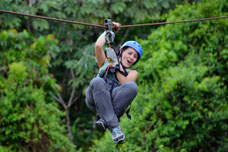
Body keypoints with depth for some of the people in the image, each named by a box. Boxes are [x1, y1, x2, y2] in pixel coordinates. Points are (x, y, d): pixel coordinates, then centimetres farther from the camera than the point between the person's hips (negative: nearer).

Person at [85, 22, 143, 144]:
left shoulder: (132, 73, 29)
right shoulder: (106, 63, 29)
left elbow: (125, 83, 4)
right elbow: (98, 46, 9)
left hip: (114, 101, 0)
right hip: (95, 100, 0)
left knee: (132, 86, -29)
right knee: (97, 81, -35)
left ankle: (105, 120, -36)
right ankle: (114, 126, -40)